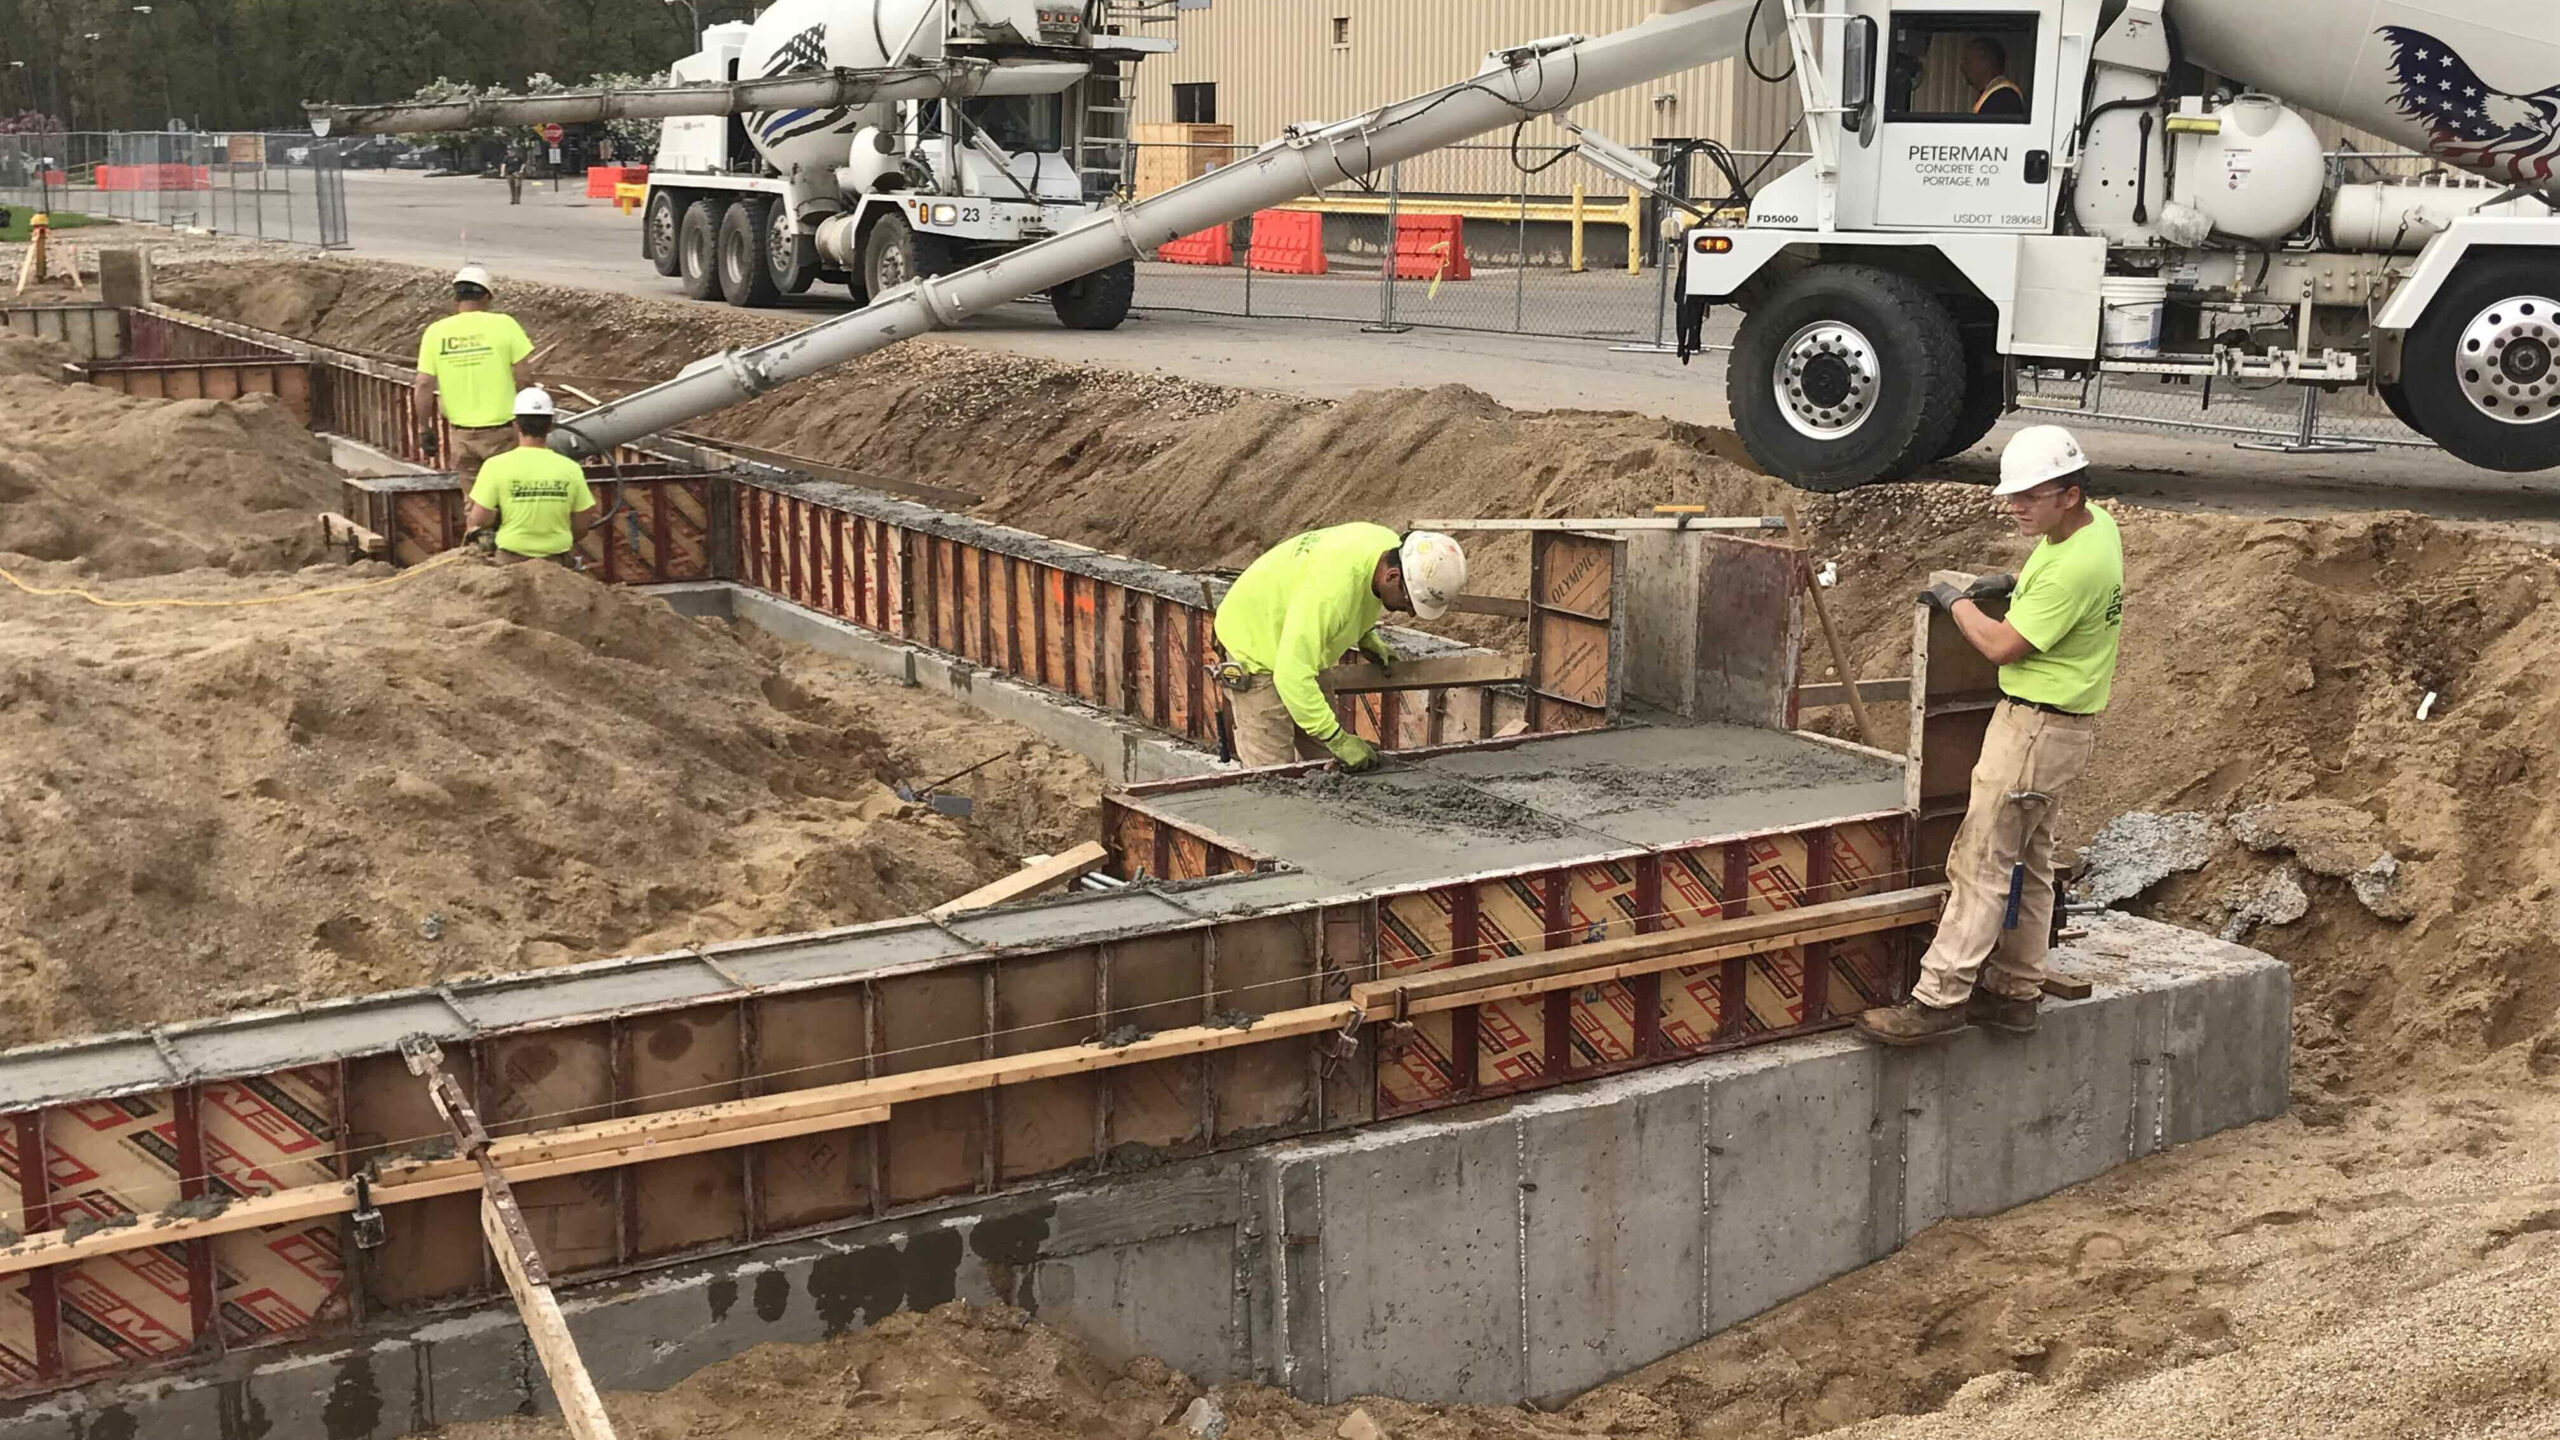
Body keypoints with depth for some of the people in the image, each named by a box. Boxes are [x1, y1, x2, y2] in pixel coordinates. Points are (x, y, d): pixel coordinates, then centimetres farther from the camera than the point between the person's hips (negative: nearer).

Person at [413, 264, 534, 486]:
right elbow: (523, 378, -9)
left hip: (462, 434, 3)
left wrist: (424, 430, 7)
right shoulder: (503, 324, -8)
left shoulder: (435, 332, -1)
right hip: (502, 431, -3)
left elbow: (423, 386, -3)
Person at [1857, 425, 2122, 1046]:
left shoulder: (2074, 566, -25)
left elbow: (2003, 646, -20)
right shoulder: (2096, 525, 6)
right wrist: (2016, 583, 14)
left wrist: (1957, 601, -4)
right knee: (2029, 861, 15)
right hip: (2054, 725, 11)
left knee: (1982, 863, -9)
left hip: (2039, 728, -11)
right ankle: (2016, 992, 23)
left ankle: (1940, 999, -8)